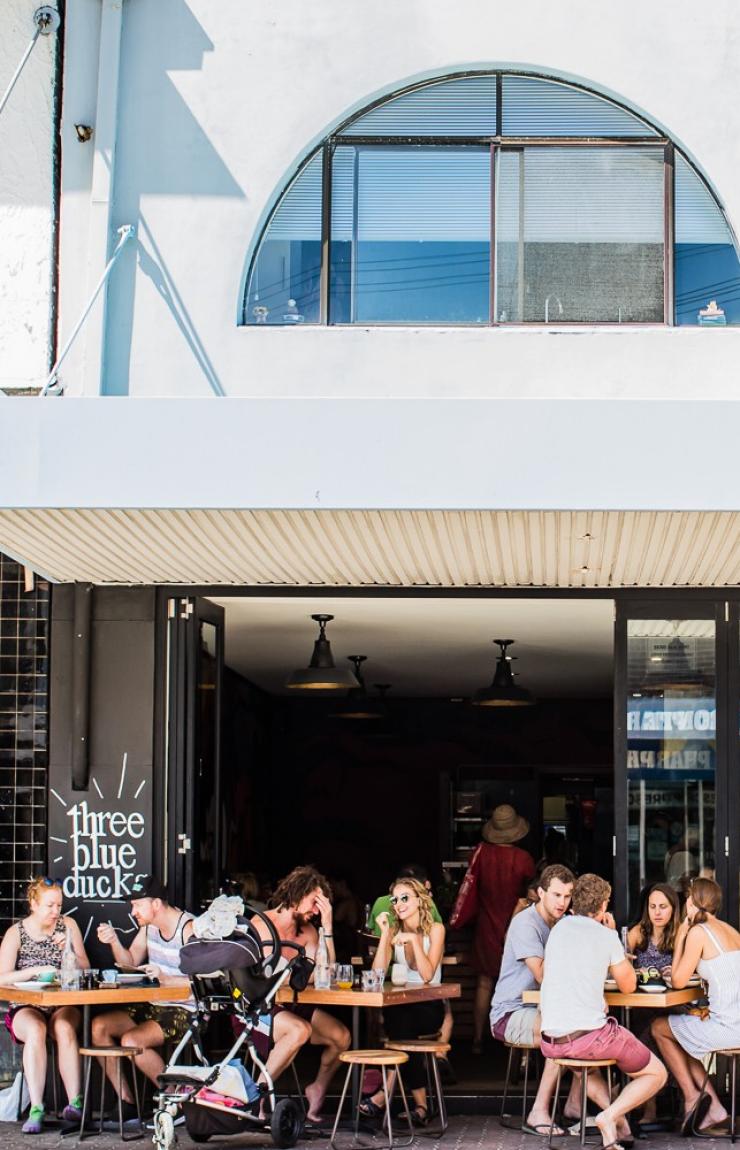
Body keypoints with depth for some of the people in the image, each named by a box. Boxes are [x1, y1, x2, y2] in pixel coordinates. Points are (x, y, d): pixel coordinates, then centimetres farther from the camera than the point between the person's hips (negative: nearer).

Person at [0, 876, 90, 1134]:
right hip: (26, 1007, -1)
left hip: (62, 1005, 2)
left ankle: (74, 1102, -36)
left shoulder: (67, 925, 8)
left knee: (64, 1027, -34)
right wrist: (37, 970, -20)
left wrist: (68, 951, -11)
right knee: (35, 1030, -36)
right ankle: (36, 1109, -38)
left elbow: (85, 969, 8)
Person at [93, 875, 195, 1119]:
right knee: (98, 1026, -7)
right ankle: (126, 1101, -2)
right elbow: (130, 963, 10)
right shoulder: (149, 924, 7)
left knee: (131, 1040, -28)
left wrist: (164, 976, -34)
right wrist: (114, 941, -6)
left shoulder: (188, 928, -19)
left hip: (186, 1011, -9)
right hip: (154, 1007, 9)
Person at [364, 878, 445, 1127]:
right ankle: (420, 1103, -32)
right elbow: (377, 973, -7)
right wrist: (385, 935, -12)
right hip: (401, 1007, 3)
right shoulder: (394, 931, 8)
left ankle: (386, 1092, -27)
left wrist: (414, 940, -20)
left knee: (401, 1022, -35)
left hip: (429, 1007, -2)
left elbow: (427, 975, -14)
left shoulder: (434, 929, -2)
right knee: (398, 1022, -33)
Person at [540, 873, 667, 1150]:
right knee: (657, 1074, 15)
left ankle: (612, 1112, 16)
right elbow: (628, 986, 10)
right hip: (591, 1035, -5)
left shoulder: (560, 928, 12)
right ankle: (611, 1116, -9)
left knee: (579, 1059, 41)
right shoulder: (606, 936, -2)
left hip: (551, 1042, 5)